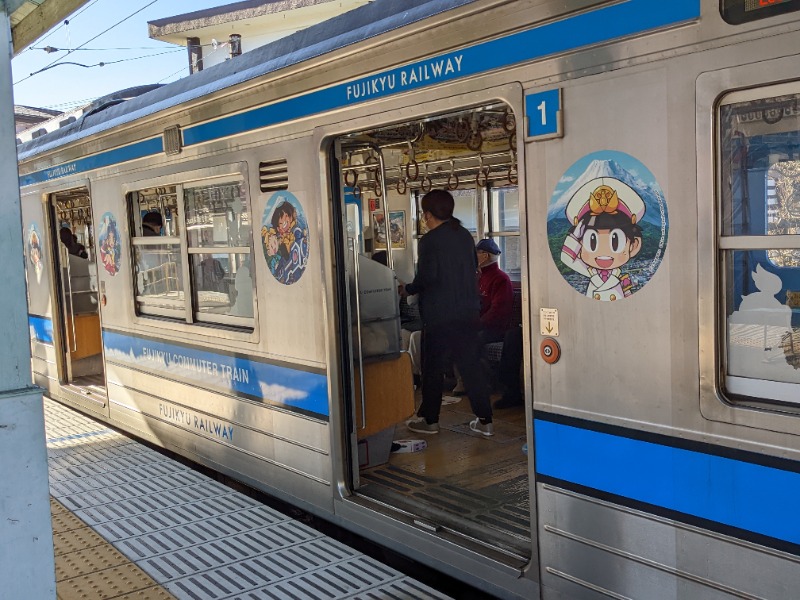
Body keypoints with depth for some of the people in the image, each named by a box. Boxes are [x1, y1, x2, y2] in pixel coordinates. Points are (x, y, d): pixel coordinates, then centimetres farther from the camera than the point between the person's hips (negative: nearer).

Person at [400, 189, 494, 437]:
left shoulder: (430, 240, -13)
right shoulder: (465, 235, 8)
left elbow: (427, 277, -18)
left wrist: (408, 289, -1)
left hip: (439, 314, -6)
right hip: (468, 311, 6)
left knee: (433, 367, 6)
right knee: (471, 365, 9)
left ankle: (429, 419, 16)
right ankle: (485, 420, 10)